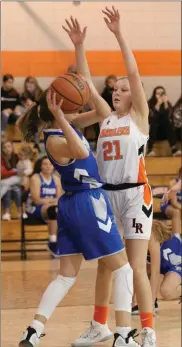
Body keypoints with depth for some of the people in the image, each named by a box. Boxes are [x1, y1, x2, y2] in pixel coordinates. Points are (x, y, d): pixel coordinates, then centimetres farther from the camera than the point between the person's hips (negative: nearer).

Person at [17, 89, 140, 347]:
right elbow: (82, 152, -41)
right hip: (89, 203, -9)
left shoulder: (68, 124, 5)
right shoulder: (54, 141, -19)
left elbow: (104, 112, 11)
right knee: (123, 269, 0)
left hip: (70, 206, 9)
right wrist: (60, 118, -43)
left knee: (66, 276, 9)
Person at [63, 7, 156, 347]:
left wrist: (118, 34, -16)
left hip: (134, 194, -6)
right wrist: (79, 45, -1)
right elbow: (85, 82, 9)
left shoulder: (139, 115, 0)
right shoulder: (106, 117, 13)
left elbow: (134, 72, -10)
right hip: (106, 193, 6)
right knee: (104, 265, 11)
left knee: (136, 267, -9)